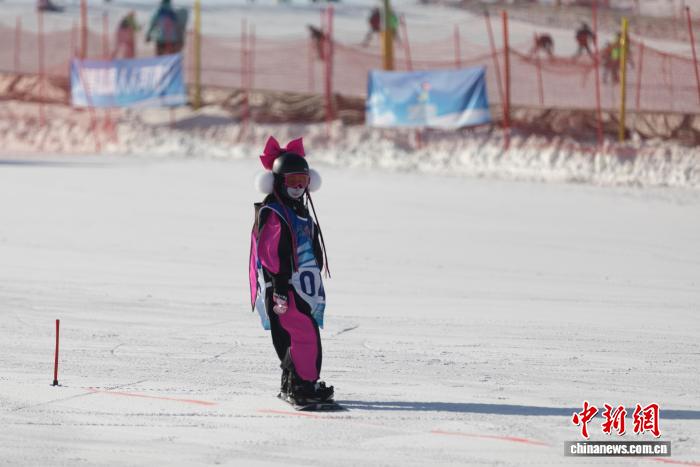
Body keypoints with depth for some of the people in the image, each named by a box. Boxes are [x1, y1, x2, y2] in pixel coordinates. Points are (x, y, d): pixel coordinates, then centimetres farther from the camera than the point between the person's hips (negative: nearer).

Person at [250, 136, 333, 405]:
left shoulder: (302, 211, 19)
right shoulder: (271, 214, -12)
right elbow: (269, 254, -17)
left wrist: (316, 278, 27)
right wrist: (278, 287, -21)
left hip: (304, 286, 10)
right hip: (283, 286, -10)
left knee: (307, 333, 10)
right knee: (304, 333, -16)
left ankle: (291, 385, 18)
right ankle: (304, 384, -14)